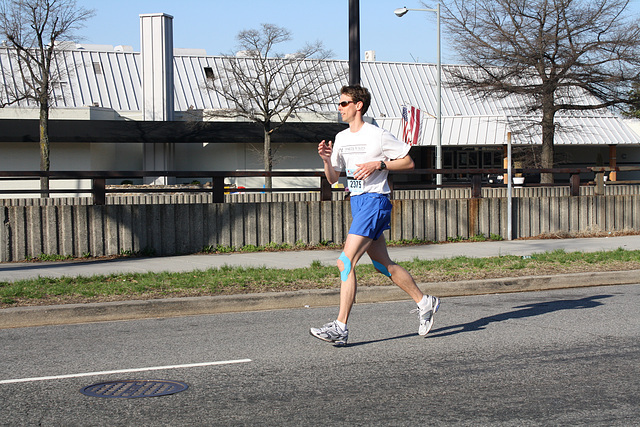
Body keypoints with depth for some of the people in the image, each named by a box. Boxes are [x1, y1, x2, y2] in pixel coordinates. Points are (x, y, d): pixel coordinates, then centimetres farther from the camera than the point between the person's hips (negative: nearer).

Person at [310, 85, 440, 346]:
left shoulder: (378, 136, -9)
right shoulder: (341, 138, 13)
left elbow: (408, 162, -4)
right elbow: (333, 179, 17)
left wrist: (378, 164, -15)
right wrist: (326, 160, -2)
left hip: (374, 201, -9)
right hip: (357, 203, 9)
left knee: (345, 263, -16)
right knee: (384, 265, 14)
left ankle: (340, 327, -16)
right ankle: (425, 303, 28)